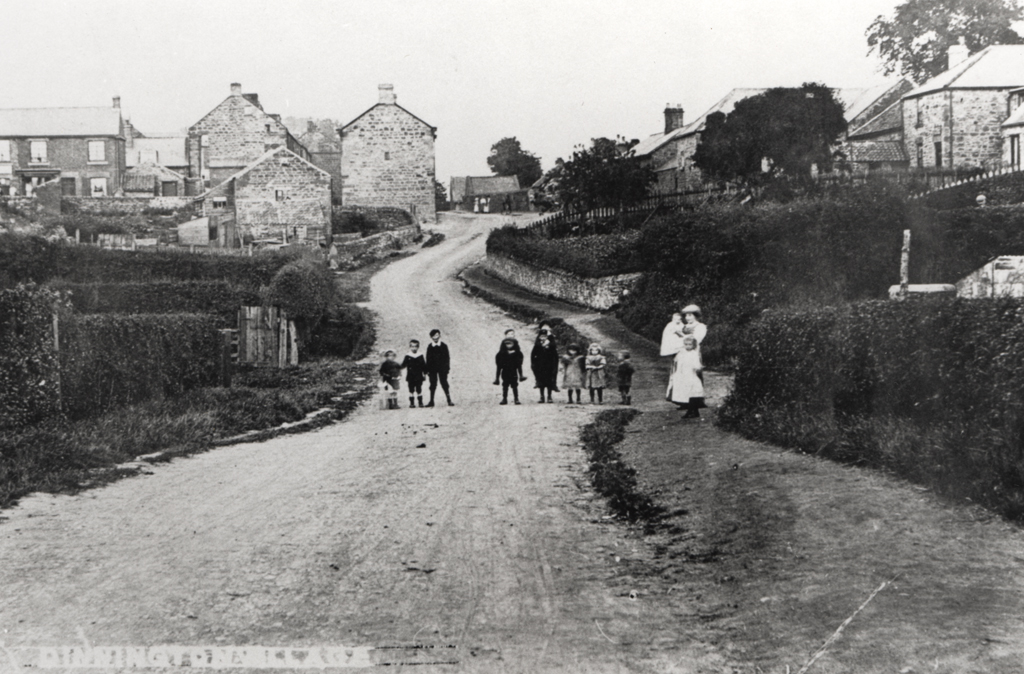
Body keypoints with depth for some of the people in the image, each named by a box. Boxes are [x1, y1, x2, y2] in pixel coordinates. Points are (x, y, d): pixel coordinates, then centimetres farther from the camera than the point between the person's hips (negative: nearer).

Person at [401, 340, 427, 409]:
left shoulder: (420, 356, 6)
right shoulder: (407, 356, 3)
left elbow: (424, 366, 9)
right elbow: (403, 365, 0)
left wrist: (425, 374, 6)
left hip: (419, 377, 0)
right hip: (410, 377, 0)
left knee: (419, 390, 1)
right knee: (411, 390, 2)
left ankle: (420, 402, 8)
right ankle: (411, 403, 7)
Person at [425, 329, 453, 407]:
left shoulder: (444, 346, 2)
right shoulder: (430, 347, 4)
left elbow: (447, 357, 3)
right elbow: (428, 359, 5)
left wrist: (447, 368, -4)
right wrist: (428, 369, 0)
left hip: (442, 369, -1)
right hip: (432, 369, 1)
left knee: (444, 384, -2)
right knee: (433, 385, 4)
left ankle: (449, 401, 1)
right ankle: (431, 401, 8)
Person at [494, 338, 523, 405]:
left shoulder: (517, 354, 2)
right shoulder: (501, 354, 3)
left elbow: (519, 366, 6)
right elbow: (499, 367, 7)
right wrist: (497, 377, 5)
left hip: (514, 373, -1)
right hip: (505, 373, 1)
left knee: (515, 386, -1)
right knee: (505, 387, 0)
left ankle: (516, 399, 5)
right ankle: (504, 399, 6)